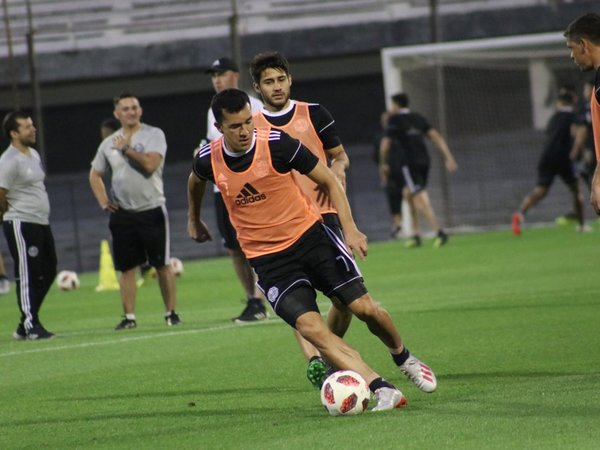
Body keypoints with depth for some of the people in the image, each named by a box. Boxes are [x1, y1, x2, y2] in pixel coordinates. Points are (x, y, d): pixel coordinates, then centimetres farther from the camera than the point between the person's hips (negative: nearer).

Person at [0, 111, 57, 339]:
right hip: (21, 225, -9)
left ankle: (26, 324, 17)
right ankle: (30, 326, -2)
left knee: (47, 273, 11)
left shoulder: (34, 155, 14)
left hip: (41, 223, 10)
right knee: (27, 276, -6)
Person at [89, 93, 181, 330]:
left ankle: (171, 312, 8)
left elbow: (151, 164, -19)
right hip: (122, 213, 3)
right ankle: (129, 316, 8)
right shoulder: (109, 143, 9)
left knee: (162, 264, 1)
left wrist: (126, 148, -11)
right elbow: (95, 175, 20)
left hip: (152, 210, -3)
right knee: (127, 267, 4)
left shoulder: (154, 135, -4)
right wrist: (103, 202, 7)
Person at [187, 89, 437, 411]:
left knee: (364, 308, -4)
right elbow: (195, 181, 19)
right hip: (268, 260, 1)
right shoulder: (208, 161, -8)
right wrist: (194, 221, 34)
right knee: (311, 329, -19)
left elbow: (329, 181, -5)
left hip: (309, 236, 0)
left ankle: (403, 358, 28)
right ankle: (384, 391, -22)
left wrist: (350, 229, -14)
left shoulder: (277, 143, -15)